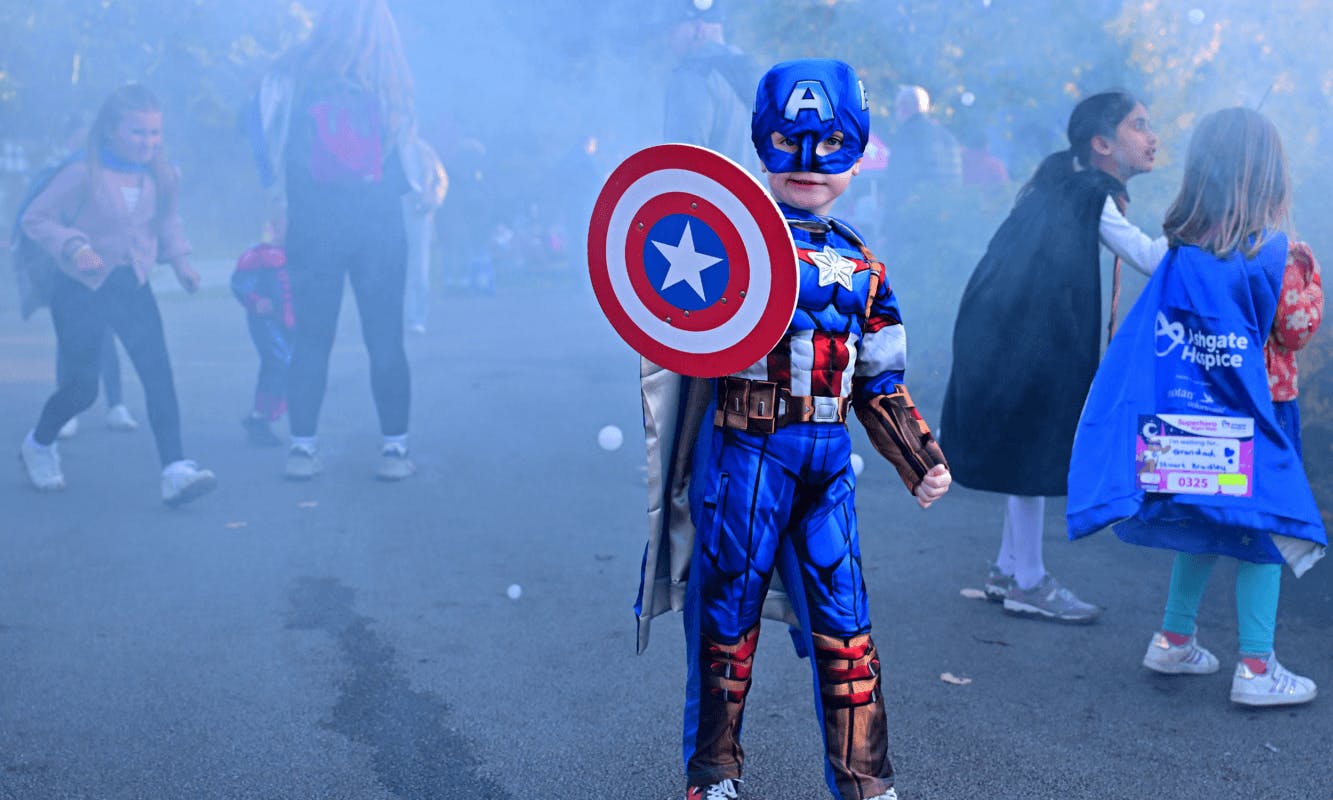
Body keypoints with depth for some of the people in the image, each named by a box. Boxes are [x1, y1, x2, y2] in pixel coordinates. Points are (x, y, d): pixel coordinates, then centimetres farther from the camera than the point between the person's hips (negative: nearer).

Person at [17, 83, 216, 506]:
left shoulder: (161, 177, 0)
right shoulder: (83, 174, -15)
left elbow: (167, 222, 17)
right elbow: (35, 218, -9)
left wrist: (179, 260, 1)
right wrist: (74, 248, -24)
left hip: (133, 287, 4)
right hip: (81, 289, -4)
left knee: (158, 372, -13)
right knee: (83, 385, 4)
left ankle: (175, 470, -18)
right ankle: (39, 445, 35)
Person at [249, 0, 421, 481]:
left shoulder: (386, 84, 8)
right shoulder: (292, 78, 3)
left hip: (378, 227, 1)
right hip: (315, 229, -1)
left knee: (386, 340, 0)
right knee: (312, 338, 3)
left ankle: (395, 445, 6)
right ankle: (302, 445, 9)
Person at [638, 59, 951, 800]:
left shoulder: (862, 264, 13)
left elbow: (880, 387, 18)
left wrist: (922, 460, 13)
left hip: (828, 457, 4)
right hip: (745, 451, -4)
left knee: (844, 619, 7)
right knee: (728, 608, 5)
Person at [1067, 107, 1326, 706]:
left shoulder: (1183, 246, 1)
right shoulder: (1270, 248, -13)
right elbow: (1296, 328, -7)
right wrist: (1307, 271, 9)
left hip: (1190, 406, 5)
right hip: (1252, 409, -5)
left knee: (1204, 521, 19)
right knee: (1266, 526, 2)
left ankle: (1174, 639, 24)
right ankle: (1256, 668, 2)